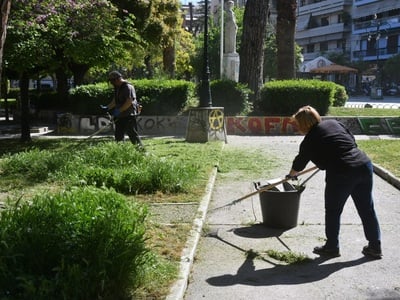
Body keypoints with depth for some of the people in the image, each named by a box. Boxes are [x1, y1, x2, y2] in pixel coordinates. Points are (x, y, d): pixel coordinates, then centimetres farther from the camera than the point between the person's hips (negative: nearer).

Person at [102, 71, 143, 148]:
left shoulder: (128, 87, -15)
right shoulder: (117, 88, 15)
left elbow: (129, 102, -22)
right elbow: (115, 100, 23)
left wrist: (119, 110, -21)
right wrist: (108, 107, 10)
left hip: (129, 115, -10)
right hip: (120, 116, 10)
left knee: (132, 134, -9)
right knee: (118, 135, 11)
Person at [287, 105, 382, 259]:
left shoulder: (310, 140, -2)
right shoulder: (334, 123, 12)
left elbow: (299, 163, 12)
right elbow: (352, 140, 18)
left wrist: (291, 175, 32)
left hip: (341, 174, -6)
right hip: (364, 165, 6)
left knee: (333, 211, 12)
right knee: (367, 209, 15)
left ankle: (332, 247, 23)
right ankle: (375, 247, 25)